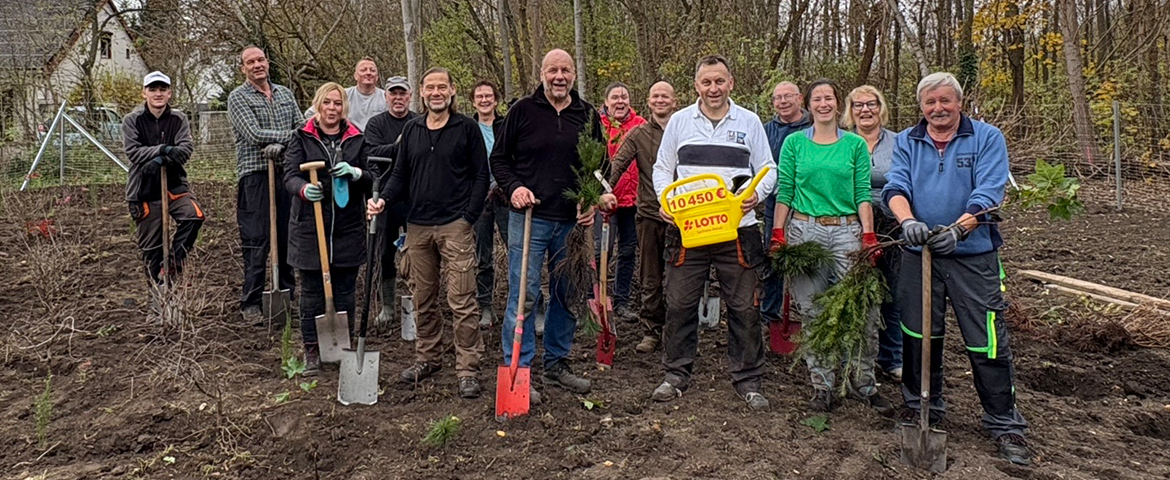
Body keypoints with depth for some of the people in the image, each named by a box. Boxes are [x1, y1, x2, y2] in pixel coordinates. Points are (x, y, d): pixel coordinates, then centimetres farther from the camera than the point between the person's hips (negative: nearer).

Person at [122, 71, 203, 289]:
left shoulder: (179, 119, 4)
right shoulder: (132, 121, 0)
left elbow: (185, 150, -8)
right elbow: (133, 151, -12)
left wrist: (161, 160, -24)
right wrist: (163, 150, -25)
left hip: (174, 184, 1)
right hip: (144, 190, -1)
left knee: (194, 215, -27)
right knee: (151, 246, 4)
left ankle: (172, 264, -11)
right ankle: (158, 287, 18)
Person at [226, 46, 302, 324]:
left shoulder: (285, 94, 16)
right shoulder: (238, 97, 0)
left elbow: (302, 128, 5)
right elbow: (255, 135, -13)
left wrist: (280, 145, -13)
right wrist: (292, 135, -11)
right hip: (255, 174, -5)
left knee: (288, 236, 9)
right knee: (257, 241, -4)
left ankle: (287, 293, 21)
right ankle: (250, 303, 3)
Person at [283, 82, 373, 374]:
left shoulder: (356, 139, 10)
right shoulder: (302, 139, 4)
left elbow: (372, 179, 7)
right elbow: (290, 175, -6)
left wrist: (355, 173, -15)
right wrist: (304, 189, -28)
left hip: (348, 228, 2)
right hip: (310, 226, -2)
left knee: (345, 292, 8)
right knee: (312, 291, 4)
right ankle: (312, 350, 15)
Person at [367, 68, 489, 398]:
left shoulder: (467, 128, 1)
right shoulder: (411, 130, 14)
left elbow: (481, 176, -1)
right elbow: (400, 174, 16)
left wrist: (469, 217, -9)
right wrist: (384, 199, -4)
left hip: (455, 225, -5)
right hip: (417, 225, 5)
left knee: (461, 300, -7)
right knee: (423, 299, 12)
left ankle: (468, 370, 0)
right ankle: (428, 358, 27)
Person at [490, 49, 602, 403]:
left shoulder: (588, 115, 8)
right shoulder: (523, 111, -1)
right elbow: (499, 158, 5)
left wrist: (592, 202, 1)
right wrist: (514, 187, -12)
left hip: (573, 222, 4)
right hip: (529, 217, -4)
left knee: (568, 295, 12)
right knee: (523, 295, -5)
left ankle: (557, 365, 26)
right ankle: (517, 371, 5)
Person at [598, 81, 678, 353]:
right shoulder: (638, 134, 5)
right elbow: (618, 163, -4)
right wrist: (606, 189, -21)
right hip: (649, 215, 1)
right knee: (650, 280, 7)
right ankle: (651, 332, 16)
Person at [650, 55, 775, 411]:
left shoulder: (749, 122, 8)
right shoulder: (680, 121, 9)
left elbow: (768, 170, 11)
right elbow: (662, 168, 14)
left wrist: (757, 194, -9)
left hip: (737, 230, 0)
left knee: (744, 308, 4)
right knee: (680, 305, 5)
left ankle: (747, 379, 18)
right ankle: (677, 374, 21)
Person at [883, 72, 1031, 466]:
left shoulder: (987, 138, 1)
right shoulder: (906, 142, 9)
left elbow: (989, 193, -10)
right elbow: (895, 186, -4)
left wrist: (958, 230, -26)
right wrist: (907, 220, -25)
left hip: (973, 255, -3)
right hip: (919, 254, 3)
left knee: (987, 341, -2)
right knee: (918, 335, 12)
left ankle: (1004, 425, 12)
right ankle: (921, 407, 29)